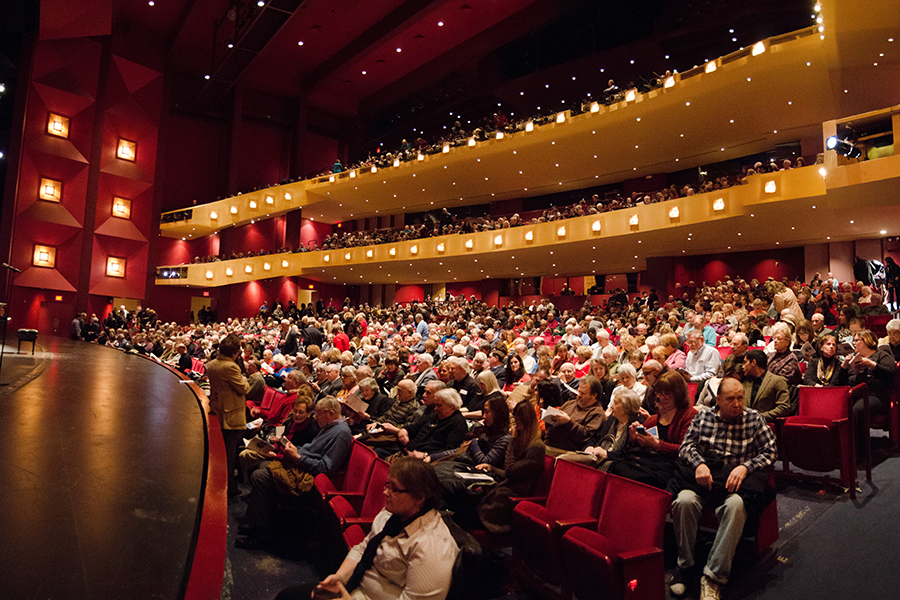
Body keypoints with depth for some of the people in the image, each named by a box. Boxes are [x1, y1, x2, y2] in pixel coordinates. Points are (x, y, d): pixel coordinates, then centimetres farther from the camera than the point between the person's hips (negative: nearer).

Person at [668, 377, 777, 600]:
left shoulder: (754, 419, 10)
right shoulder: (703, 415, 12)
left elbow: (769, 452, 5)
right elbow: (687, 445, 8)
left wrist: (745, 467, -13)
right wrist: (698, 464, -13)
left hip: (736, 479, -1)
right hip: (703, 475, 1)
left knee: (736, 504, -36)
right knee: (684, 500, -31)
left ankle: (713, 577, -26)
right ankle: (686, 565, -11)